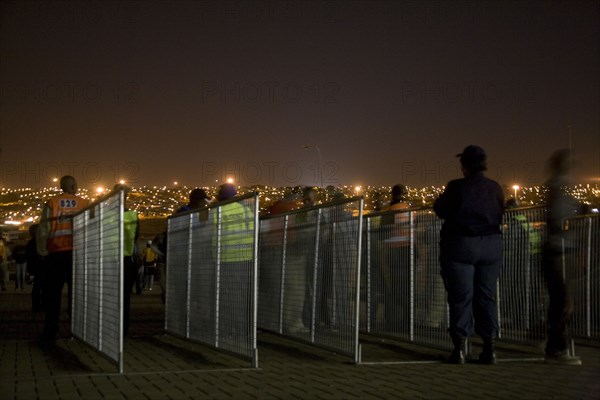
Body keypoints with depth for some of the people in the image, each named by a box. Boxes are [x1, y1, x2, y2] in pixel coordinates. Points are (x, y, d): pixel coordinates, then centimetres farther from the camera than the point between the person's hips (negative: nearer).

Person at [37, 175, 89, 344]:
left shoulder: (52, 203, 4)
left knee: (52, 293, 5)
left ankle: (50, 333, 2)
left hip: (56, 252, 0)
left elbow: (43, 229, -1)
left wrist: (42, 252, 4)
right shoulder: (84, 204, 6)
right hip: (77, 252, 1)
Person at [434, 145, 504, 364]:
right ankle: (489, 348, 7)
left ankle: (460, 348, -2)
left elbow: (440, 210, 1)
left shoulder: (456, 187, -11)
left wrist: (442, 197, 19)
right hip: (491, 246, 3)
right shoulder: (495, 188, 1)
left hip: (460, 246, -3)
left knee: (460, 297, 1)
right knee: (486, 297, 9)